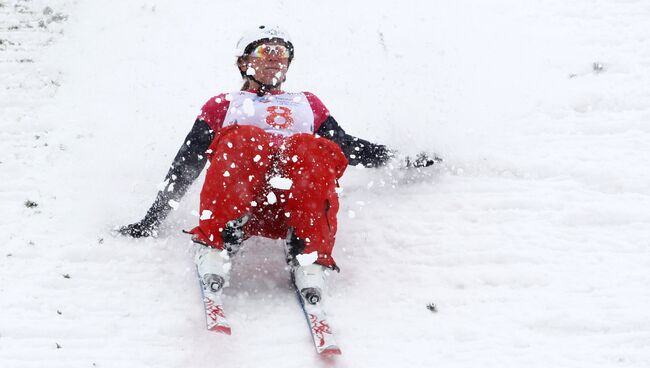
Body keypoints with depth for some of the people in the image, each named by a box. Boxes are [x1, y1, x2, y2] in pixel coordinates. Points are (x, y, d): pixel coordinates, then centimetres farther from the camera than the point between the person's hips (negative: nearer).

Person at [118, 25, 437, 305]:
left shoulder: (308, 104, 39)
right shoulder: (223, 106, 33)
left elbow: (347, 147, 31)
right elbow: (186, 164, 23)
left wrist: (402, 161, 16)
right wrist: (153, 219, 12)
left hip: (296, 197, 1)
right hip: (239, 201, -1)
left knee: (311, 150, -34)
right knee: (242, 141, -35)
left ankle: (310, 258, -44)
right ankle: (216, 246, -44)